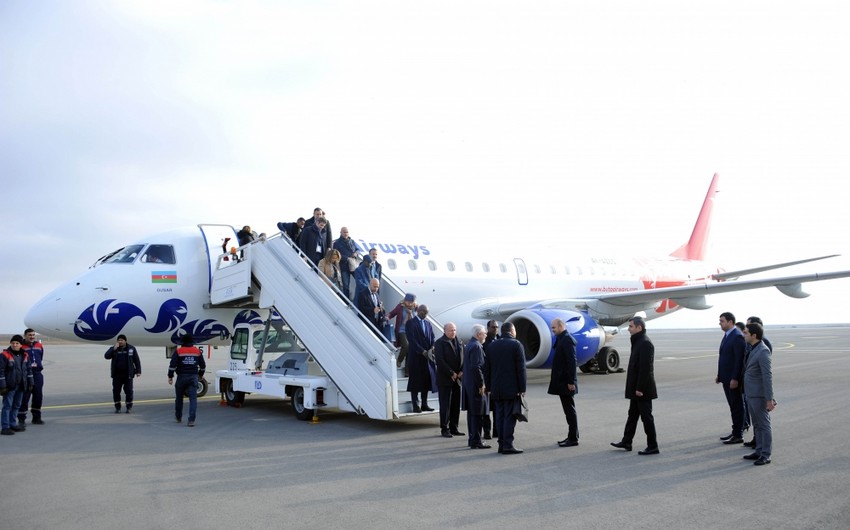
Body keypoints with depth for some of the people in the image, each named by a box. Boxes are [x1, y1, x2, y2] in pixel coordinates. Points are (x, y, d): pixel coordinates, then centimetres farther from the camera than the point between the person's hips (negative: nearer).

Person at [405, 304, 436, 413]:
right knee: (415, 381, -1)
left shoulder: (428, 324, 15)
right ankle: (415, 406, 3)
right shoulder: (410, 323, -5)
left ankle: (424, 404, 14)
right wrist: (422, 351, -17)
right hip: (416, 356, -6)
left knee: (426, 380, 7)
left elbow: (432, 338, 12)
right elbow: (412, 340, -12)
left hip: (427, 356, 6)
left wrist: (432, 347, -9)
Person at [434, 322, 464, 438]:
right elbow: (439, 360, -14)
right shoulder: (440, 342, -5)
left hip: (457, 378, 6)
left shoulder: (459, 342, 14)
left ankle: (454, 428, 15)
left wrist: (461, 371, -3)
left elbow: (463, 358, 12)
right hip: (445, 379, -6)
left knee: (456, 405, 8)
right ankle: (444, 429, 3)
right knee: (445, 405, -2)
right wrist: (451, 373, -14)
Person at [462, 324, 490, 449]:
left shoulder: (469, 345, 14)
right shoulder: (476, 346, -17)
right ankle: (476, 441, -3)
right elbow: (476, 367, -24)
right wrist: (481, 384, -19)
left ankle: (472, 439, 22)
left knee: (472, 413, 15)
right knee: (477, 414, -5)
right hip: (475, 384, -10)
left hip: (469, 384, 10)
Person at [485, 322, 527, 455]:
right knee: (509, 416, -3)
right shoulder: (516, 344, -7)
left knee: (500, 416, 9)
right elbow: (521, 368, -10)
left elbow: (486, 368, 10)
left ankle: (501, 444, 12)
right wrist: (522, 388, -6)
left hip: (496, 389, 5)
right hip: (511, 388, -5)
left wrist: (489, 387, 15)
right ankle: (508, 445, -5)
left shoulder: (492, 345, 9)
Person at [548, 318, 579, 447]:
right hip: (562, 381, 10)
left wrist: (571, 381, -22)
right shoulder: (562, 339, 14)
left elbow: (571, 361, -21)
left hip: (566, 382, -10)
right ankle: (571, 436, 22)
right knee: (568, 410, 14)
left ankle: (573, 438, 2)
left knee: (570, 410, -3)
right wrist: (554, 373, 13)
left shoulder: (567, 340, -16)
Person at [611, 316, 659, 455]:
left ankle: (653, 446, 7)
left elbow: (645, 368, -24)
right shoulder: (638, 341, 13)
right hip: (636, 388, 10)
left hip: (643, 389, -10)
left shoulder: (645, 343, -19)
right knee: (633, 414, 16)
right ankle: (626, 442, 25)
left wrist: (640, 388, -23)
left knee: (646, 416, -2)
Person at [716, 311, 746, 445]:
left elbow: (739, 359, -21)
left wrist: (735, 378, -22)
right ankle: (735, 432, 24)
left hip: (733, 379, -9)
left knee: (737, 406, -1)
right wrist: (719, 375, 14)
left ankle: (738, 435, 6)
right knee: (733, 406, 15)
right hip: (726, 378, 9)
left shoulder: (737, 337, -17)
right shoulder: (727, 335, 13)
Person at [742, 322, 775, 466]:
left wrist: (769, 399, -22)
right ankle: (759, 451, 22)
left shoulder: (763, 351, -19)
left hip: (759, 396, -9)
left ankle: (765, 455, 5)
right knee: (757, 425, 14)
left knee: (764, 425, -1)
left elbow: (768, 377, -22)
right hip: (751, 394, 9)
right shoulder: (755, 349, 11)